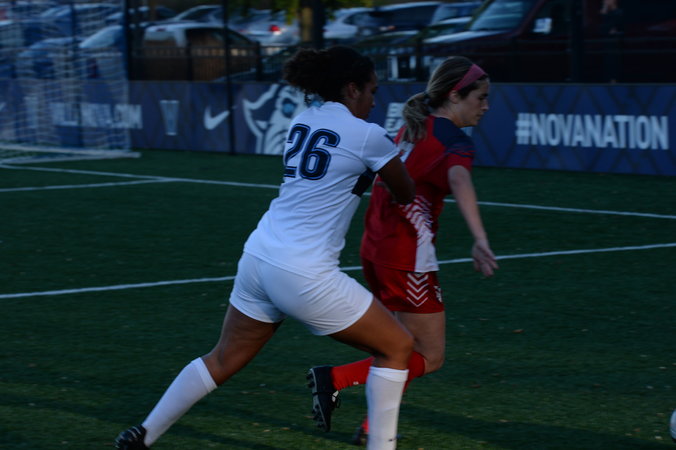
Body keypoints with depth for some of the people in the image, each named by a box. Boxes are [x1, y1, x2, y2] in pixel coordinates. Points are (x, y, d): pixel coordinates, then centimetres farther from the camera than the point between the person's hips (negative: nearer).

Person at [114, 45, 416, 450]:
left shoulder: (303, 122, 13)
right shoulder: (368, 136, -7)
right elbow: (407, 196, 9)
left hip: (259, 258, 8)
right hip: (305, 274, -8)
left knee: (223, 360, 23)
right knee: (398, 346, 6)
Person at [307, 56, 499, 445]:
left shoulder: (412, 128, 11)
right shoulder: (455, 141, -14)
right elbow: (459, 180, -35)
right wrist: (480, 240, -48)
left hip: (375, 248, 9)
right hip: (408, 258, -9)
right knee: (429, 358, 0)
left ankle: (374, 428, 17)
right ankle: (336, 379, -12)